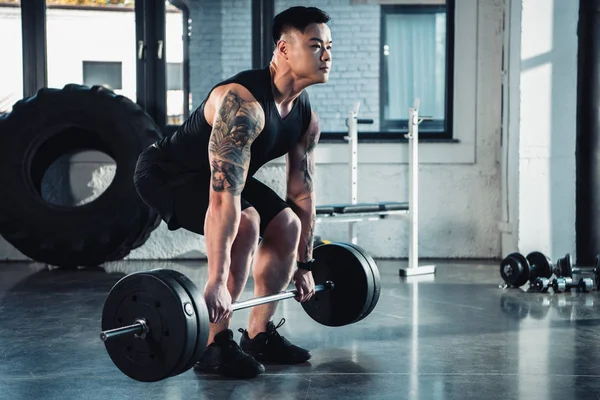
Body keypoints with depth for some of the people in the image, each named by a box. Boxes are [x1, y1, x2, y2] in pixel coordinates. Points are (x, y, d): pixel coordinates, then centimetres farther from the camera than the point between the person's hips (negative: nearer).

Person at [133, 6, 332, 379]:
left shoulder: (306, 117, -7)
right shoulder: (243, 105, -35)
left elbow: (302, 192, 2)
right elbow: (224, 199, -40)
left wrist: (305, 265, 5)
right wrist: (217, 282, -41)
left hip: (213, 174, 9)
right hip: (166, 173, -9)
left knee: (286, 226, 1)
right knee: (244, 223, -29)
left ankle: (259, 336, 12)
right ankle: (216, 345, -15)